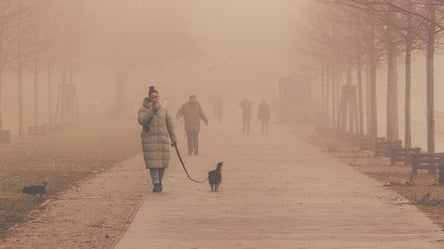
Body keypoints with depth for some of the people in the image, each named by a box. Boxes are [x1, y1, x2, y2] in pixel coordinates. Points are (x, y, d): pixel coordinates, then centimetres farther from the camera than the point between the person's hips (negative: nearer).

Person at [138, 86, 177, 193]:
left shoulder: (164, 110, 12)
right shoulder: (143, 109, 5)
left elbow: (170, 125, 15)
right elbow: (141, 120, -13)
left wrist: (173, 139, 14)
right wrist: (150, 110, -17)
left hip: (163, 139, 2)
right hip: (149, 139, -2)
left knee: (163, 161, -1)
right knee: (153, 161, -9)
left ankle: (159, 181, 21)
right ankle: (156, 184, -7)